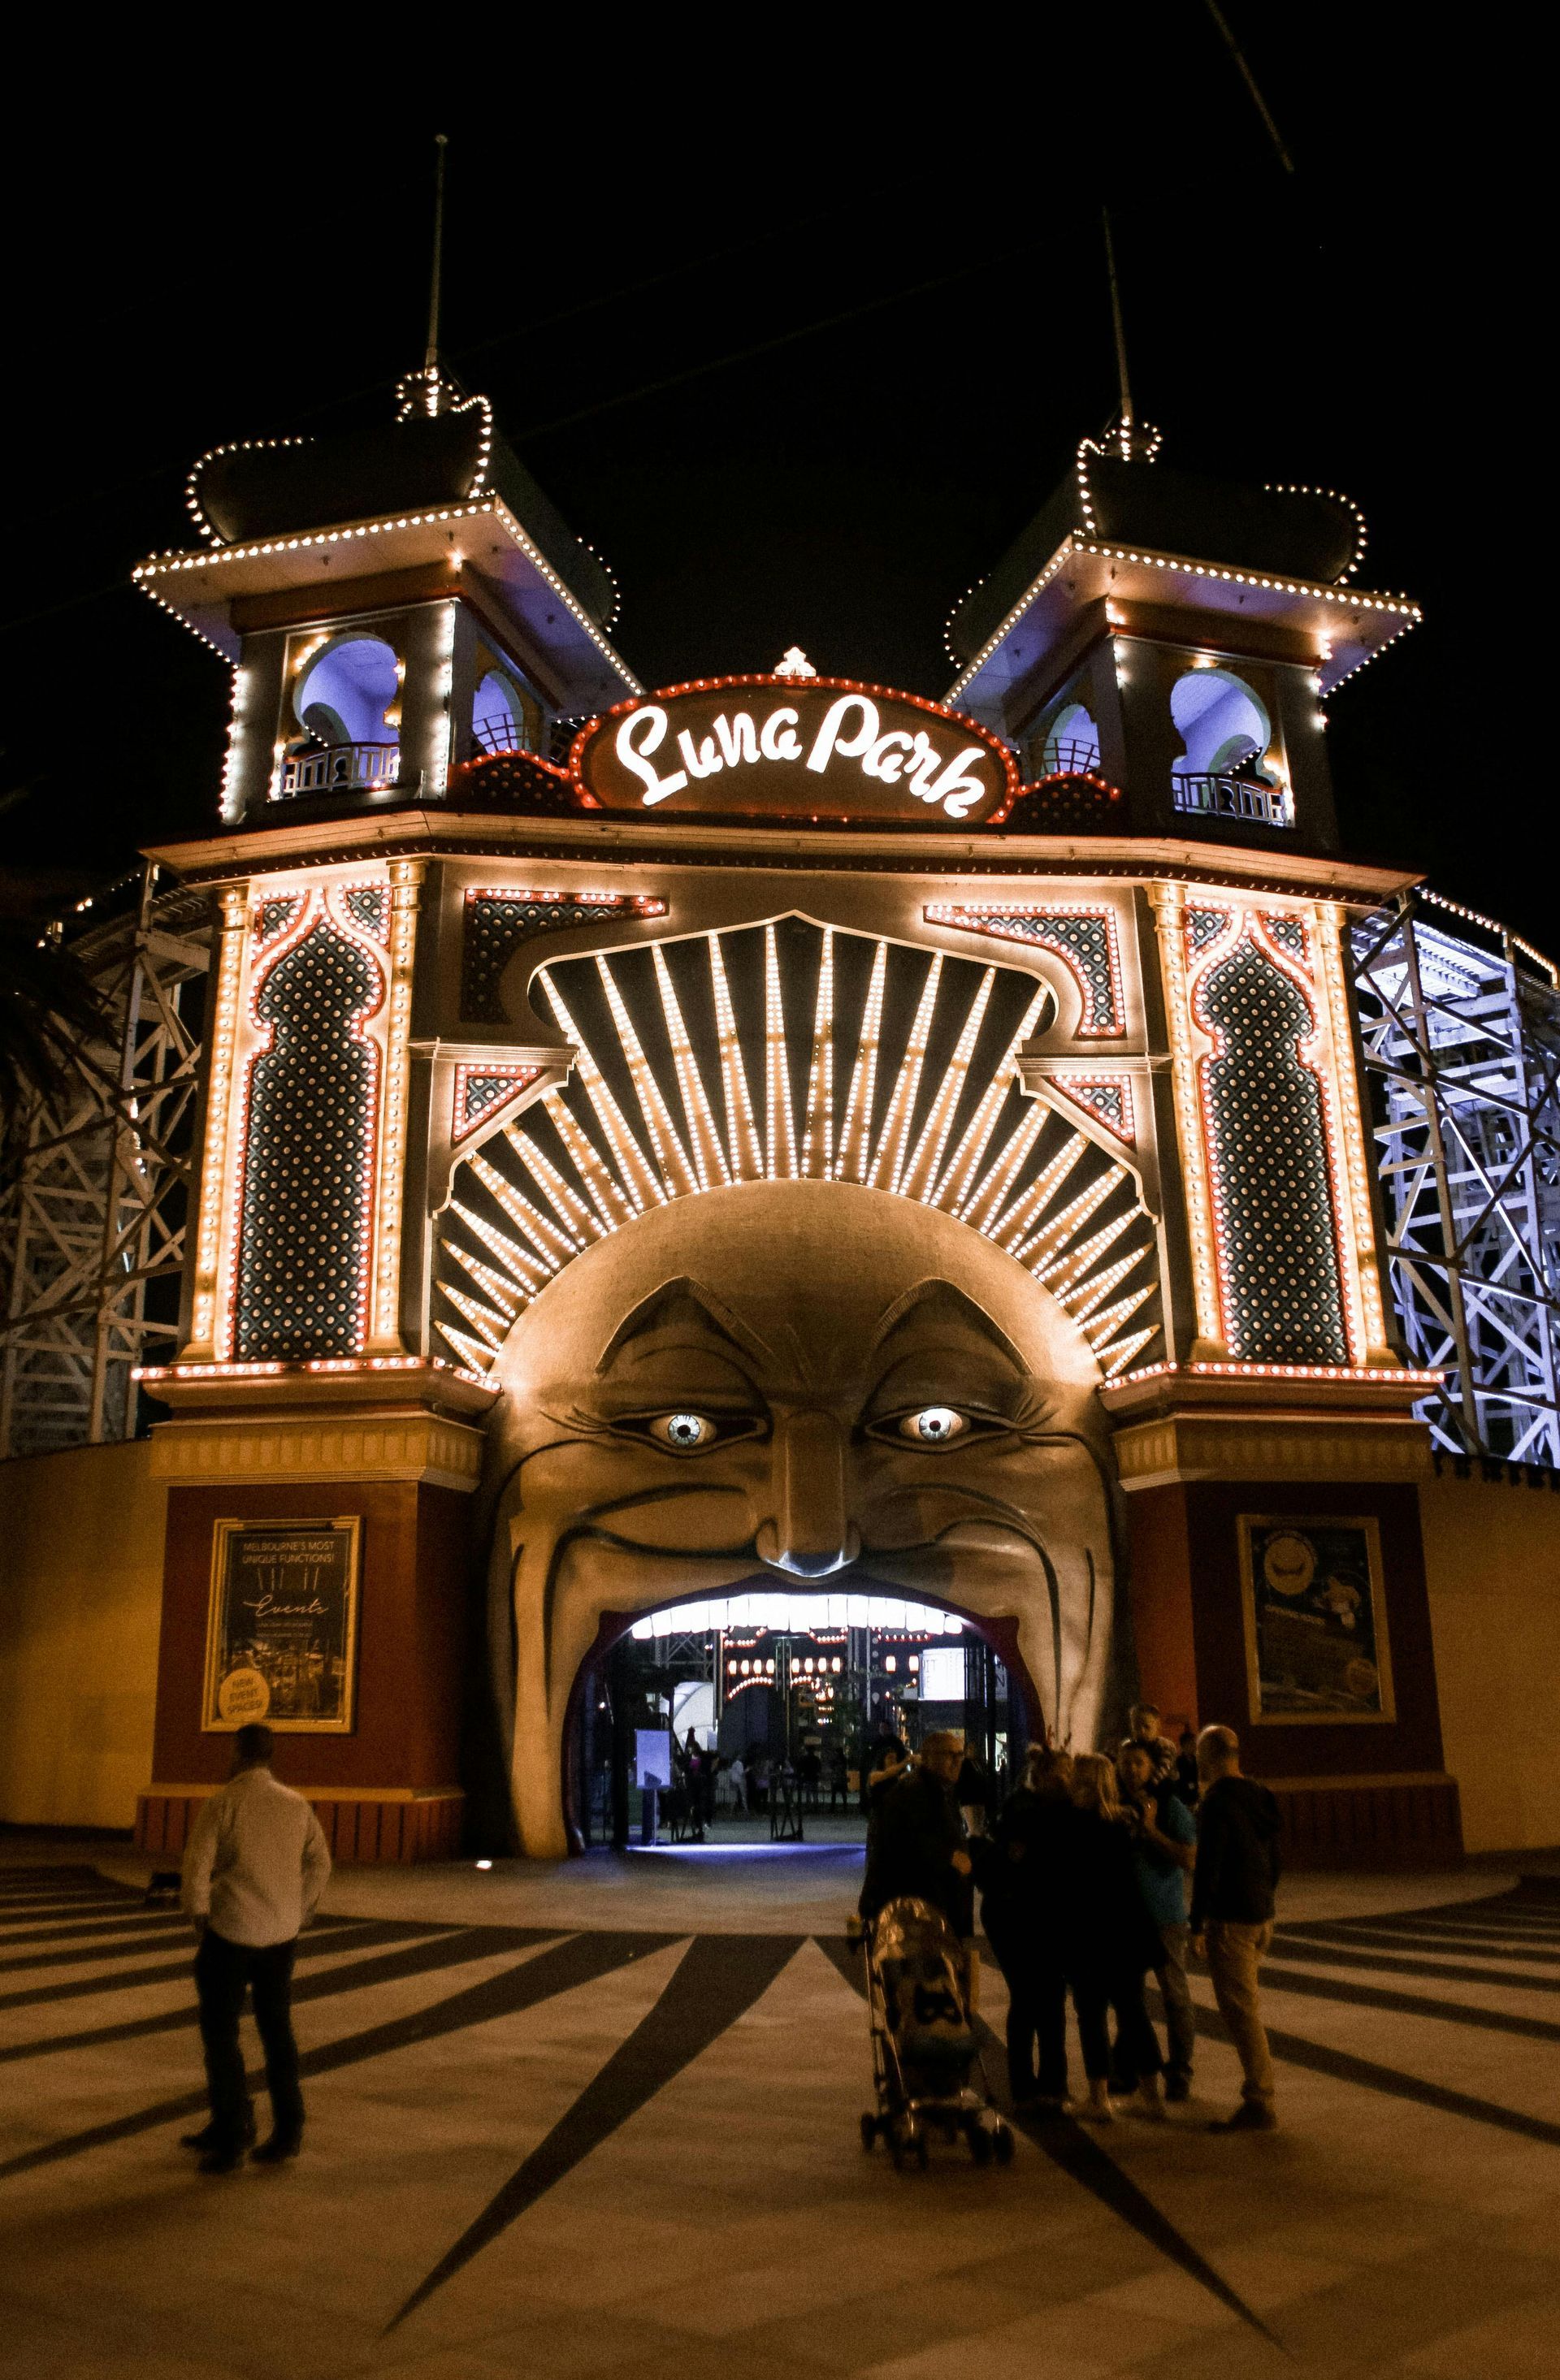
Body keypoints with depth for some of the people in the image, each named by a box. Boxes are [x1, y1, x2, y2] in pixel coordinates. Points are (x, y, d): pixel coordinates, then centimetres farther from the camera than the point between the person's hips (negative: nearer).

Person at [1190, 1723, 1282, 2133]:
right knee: (1246, 2009, 17)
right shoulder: (1259, 1797, 10)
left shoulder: (1217, 1803, -16)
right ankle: (1258, 2092, 21)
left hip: (1230, 1921, -9)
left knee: (1241, 2011, -3)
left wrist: (1197, 1925, -14)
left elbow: (1207, 1868, -19)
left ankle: (1259, 2104, 0)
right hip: (1261, 1916, 9)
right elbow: (1274, 1860, 16)